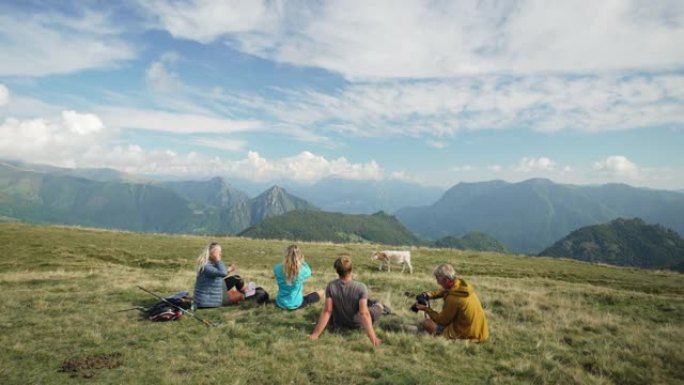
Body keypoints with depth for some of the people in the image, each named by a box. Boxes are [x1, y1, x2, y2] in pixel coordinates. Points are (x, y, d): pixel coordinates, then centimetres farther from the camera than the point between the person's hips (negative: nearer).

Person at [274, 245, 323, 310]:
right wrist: (302, 261, 9)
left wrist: (285, 262, 4)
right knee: (321, 292, 8)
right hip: (296, 304, -3)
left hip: (280, 303, 4)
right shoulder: (302, 270, -22)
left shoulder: (277, 268, -18)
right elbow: (308, 272, 3)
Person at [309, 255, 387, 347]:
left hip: (339, 323, 1)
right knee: (379, 306, 23)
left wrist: (316, 334, -16)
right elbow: (364, 314, -34)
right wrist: (373, 338, -32)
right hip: (358, 324, -1)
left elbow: (327, 311, -22)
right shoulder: (361, 287, -30)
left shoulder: (331, 286, -23)